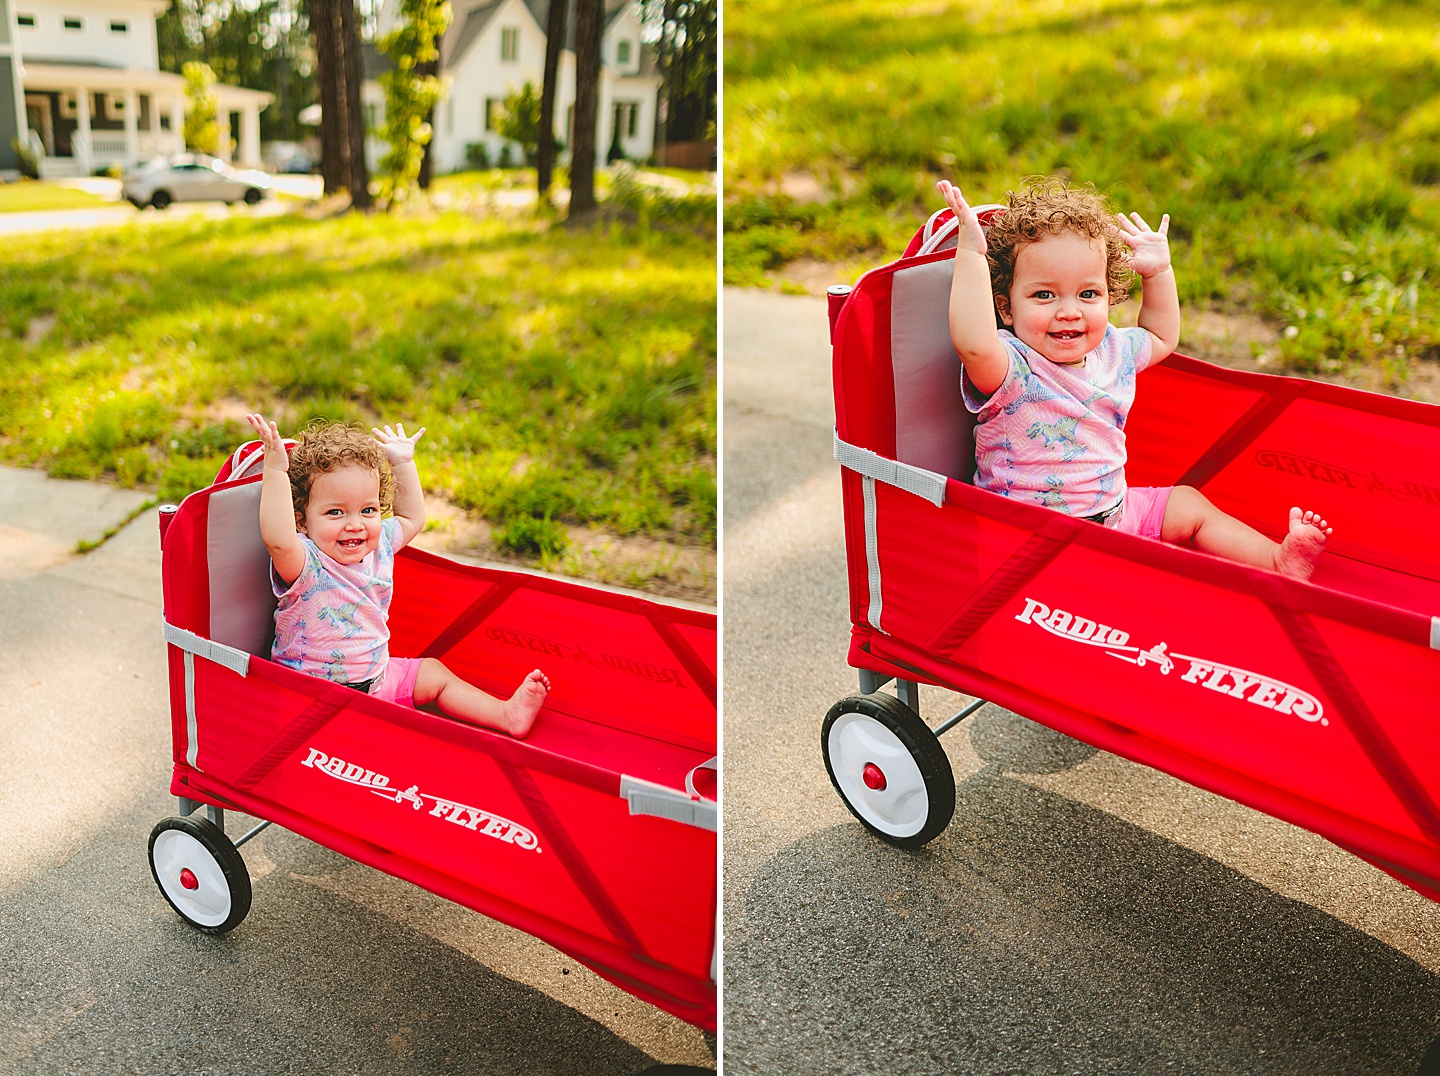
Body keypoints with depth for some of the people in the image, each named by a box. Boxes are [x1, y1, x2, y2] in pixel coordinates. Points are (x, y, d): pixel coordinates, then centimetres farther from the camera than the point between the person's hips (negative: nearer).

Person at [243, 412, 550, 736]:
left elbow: (412, 518, 20)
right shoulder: (306, 564, -24)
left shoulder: (379, 544, -2)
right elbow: (279, 541, -49)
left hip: (377, 676, 8)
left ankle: (506, 714, 9)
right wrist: (275, 472, -48)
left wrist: (404, 463, 12)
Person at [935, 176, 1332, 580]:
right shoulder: (1010, 369, -21)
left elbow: (1161, 338, 28)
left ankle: (1278, 561, 12)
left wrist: (1159, 272, 15)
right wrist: (971, 254, -43)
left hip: (1114, 507, 8)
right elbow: (974, 345, -46)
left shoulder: (1111, 350, 4)